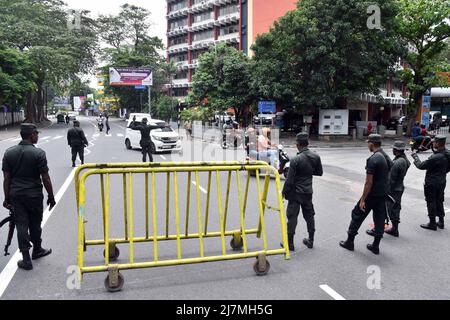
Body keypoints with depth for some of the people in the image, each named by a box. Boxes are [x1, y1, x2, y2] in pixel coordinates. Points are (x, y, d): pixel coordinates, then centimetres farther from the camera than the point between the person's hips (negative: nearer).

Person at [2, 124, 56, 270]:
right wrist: (51, 196, -2)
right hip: (34, 195, -3)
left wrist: (7, 198, 10)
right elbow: (45, 178, -12)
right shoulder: (38, 153, -13)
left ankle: (26, 260, 10)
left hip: (16, 195, 3)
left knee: (21, 226, 7)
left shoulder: (9, 153, 0)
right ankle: (37, 250, 35)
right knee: (35, 225, 16)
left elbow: (6, 178, 2)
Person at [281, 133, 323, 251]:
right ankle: (311, 241, 26)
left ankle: (290, 242, 9)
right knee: (309, 215, 16)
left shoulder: (296, 160, -20)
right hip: (308, 192, 6)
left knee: (292, 217, 3)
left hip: (296, 193, -6)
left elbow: (290, 180, -16)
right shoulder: (316, 157, -3)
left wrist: (284, 192, -4)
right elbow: (320, 172, 10)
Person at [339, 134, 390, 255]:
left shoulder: (372, 160, -20)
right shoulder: (386, 157, 6)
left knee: (357, 215, 6)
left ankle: (350, 242, 15)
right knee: (380, 218, 12)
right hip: (383, 194, 8)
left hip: (372, 195, -8)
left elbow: (369, 182, -21)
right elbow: (387, 176, 13)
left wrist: (363, 199, -17)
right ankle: (376, 246, 21)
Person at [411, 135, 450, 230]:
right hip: (442, 181, 8)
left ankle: (432, 223, 12)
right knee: (439, 201, 19)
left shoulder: (435, 158, -28)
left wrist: (415, 157, -6)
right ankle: (441, 222, 28)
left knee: (431, 202, 4)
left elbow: (421, 166, -19)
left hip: (432, 183, -8)